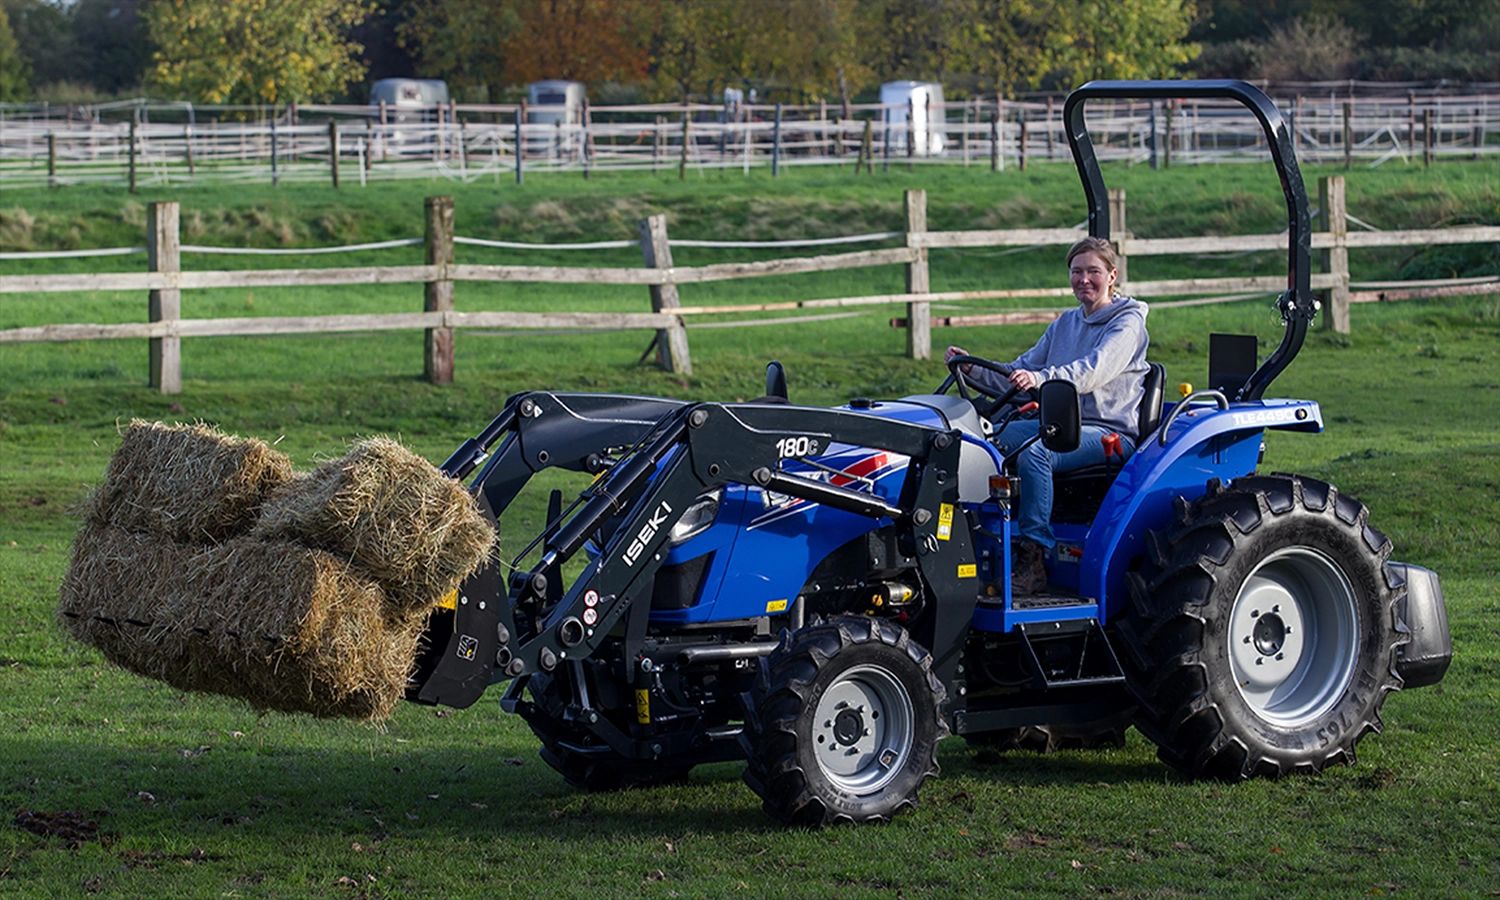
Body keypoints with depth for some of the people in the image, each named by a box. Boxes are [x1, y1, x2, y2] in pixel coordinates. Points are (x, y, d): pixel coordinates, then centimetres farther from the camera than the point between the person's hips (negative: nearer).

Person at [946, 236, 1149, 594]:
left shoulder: (1127, 323, -4)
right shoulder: (1065, 324, 19)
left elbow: (1093, 371, -24)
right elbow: (1017, 376, 16)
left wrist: (1040, 379, -40)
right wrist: (973, 369, -1)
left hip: (1110, 433, -7)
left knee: (1033, 452, -34)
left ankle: (1033, 562, -34)